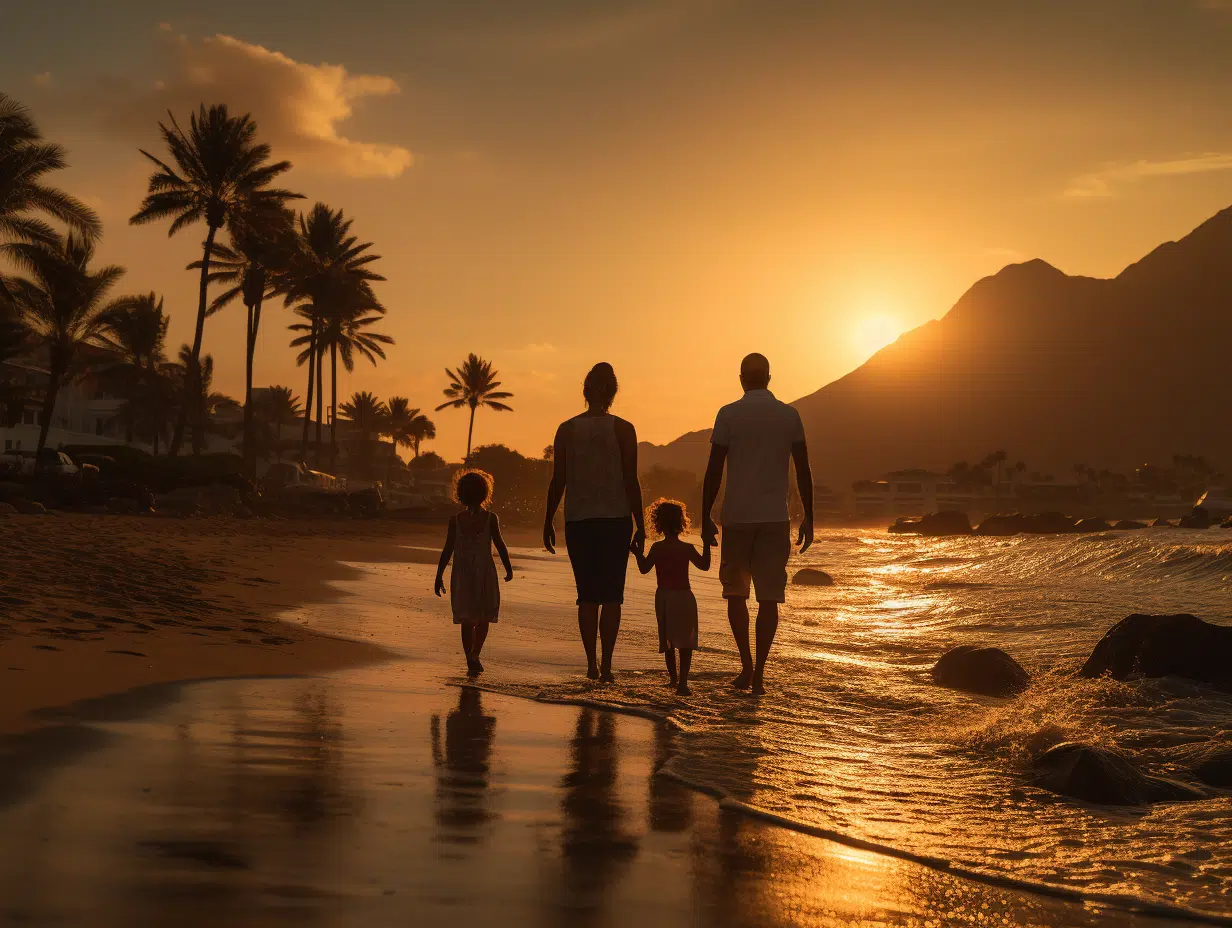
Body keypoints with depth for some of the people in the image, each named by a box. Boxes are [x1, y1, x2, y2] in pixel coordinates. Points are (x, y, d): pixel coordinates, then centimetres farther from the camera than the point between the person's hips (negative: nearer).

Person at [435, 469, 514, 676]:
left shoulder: (455, 519, -1)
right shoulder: (491, 518, -6)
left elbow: (448, 549, -1)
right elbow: (500, 545, -5)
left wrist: (439, 575, 4)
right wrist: (508, 568, 7)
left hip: (462, 574, 2)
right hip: (485, 573, -2)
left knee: (467, 620, 9)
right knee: (483, 618, 11)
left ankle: (471, 662, 1)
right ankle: (475, 653, -8)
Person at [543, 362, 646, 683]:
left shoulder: (566, 430, 2)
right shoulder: (623, 429, -3)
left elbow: (557, 481, 2)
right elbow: (631, 481, -5)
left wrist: (548, 522, 10)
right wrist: (640, 525, 1)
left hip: (577, 521, 2)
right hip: (616, 519, -2)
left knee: (587, 596, 9)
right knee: (611, 595, 3)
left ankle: (591, 664, 7)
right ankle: (606, 665, -3)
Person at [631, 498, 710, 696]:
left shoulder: (656, 548, -4)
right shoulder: (687, 548, -6)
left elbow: (644, 568, 4)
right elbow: (704, 565, 6)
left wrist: (637, 552, 18)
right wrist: (706, 545, 17)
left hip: (663, 597, 2)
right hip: (684, 597, -2)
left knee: (668, 641, 17)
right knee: (685, 643, -2)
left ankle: (673, 677, 28)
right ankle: (682, 681, -13)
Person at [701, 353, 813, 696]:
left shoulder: (729, 414, -2)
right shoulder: (790, 416, 4)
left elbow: (714, 470, -4)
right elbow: (804, 471, 4)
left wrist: (706, 518, 3)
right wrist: (808, 519, 11)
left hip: (737, 516, -1)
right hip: (776, 518, 1)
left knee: (736, 592, 13)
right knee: (769, 597, 4)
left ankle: (747, 666, 7)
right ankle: (758, 674, 1)